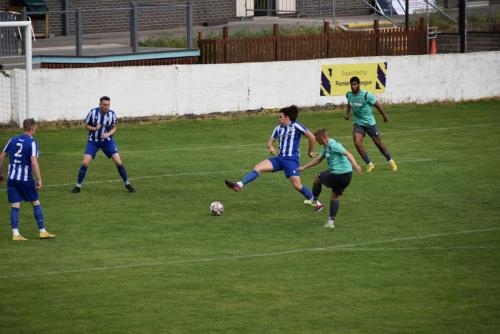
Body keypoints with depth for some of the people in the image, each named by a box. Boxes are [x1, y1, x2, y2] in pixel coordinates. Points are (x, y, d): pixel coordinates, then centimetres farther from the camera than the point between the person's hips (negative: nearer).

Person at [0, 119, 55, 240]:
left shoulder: (13, 140, 7)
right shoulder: (32, 143, -10)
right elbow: (34, 162, -19)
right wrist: (39, 180, -16)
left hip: (12, 177, 4)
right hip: (25, 178, -4)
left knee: (15, 206, 4)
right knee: (36, 203, 10)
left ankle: (15, 234, -3)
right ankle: (42, 231, 14)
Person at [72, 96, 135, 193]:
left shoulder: (112, 114, -10)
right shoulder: (93, 112, -15)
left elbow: (114, 128, 3)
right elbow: (86, 126, -3)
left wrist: (108, 134, -18)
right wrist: (94, 128, -23)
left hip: (107, 140, 1)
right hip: (93, 141, -1)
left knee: (118, 162, -8)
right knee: (85, 163, -13)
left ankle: (127, 184, 9)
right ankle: (78, 185, 4)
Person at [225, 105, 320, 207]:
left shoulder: (295, 126, -6)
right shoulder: (279, 128, 13)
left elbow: (311, 137, -7)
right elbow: (270, 141, 20)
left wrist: (310, 151, 1)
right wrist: (271, 147, -3)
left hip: (292, 160, -7)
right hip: (280, 158, 7)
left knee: (297, 185, -14)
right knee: (258, 167, -11)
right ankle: (239, 185, -21)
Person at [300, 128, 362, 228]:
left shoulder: (333, 145, -13)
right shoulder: (326, 147, 17)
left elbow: (347, 153, -24)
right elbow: (318, 160, 29)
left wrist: (355, 165, -38)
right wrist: (304, 167, 34)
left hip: (338, 174, -9)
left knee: (317, 178, 16)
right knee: (335, 197, 19)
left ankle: (314, 201, 29)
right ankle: (331, 221, 16)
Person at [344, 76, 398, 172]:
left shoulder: (366, 95, -20)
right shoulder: (349, 95, -4)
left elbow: (377, 105, -7)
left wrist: (384, 116, 3)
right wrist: (347, 113, 11)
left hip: (370, 122, -4)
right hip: (358, 123, 4)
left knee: (378, 143, 6)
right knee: (357, 143, -16)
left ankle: (391, 161, 28)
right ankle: (369, 164, -2)